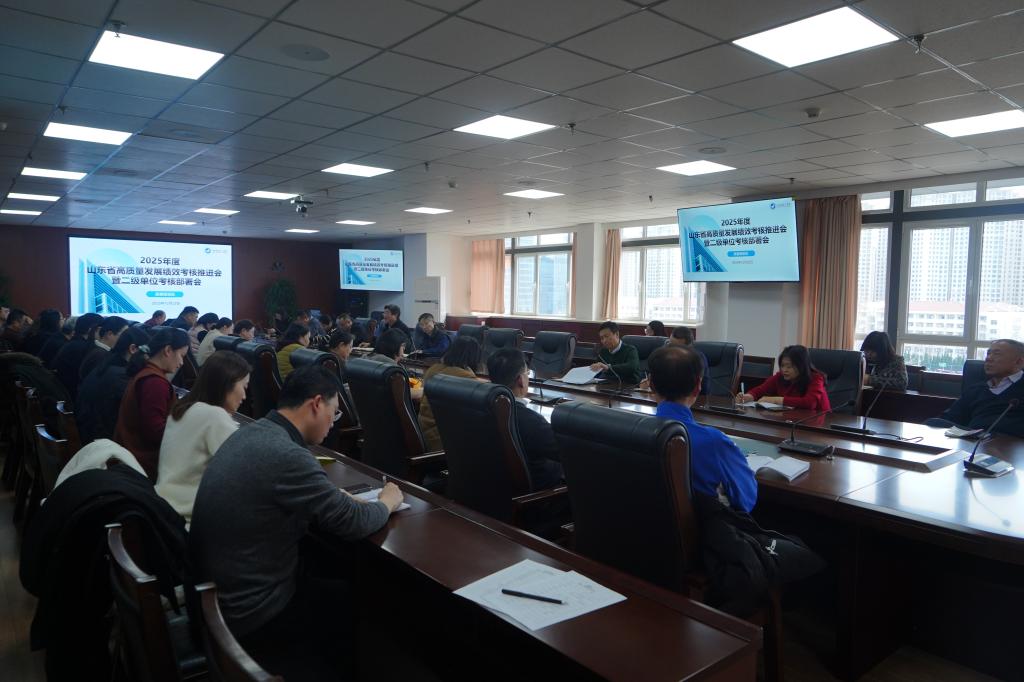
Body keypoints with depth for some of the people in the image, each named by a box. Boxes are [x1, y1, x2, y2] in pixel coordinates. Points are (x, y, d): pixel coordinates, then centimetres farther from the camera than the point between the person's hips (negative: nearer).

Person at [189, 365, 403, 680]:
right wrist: (388, 501, 0)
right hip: (248, 612, -8)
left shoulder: (250, 433, 0)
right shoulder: (288, 455, -28)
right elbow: (354, 523, -19)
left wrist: (332, 495, 4)